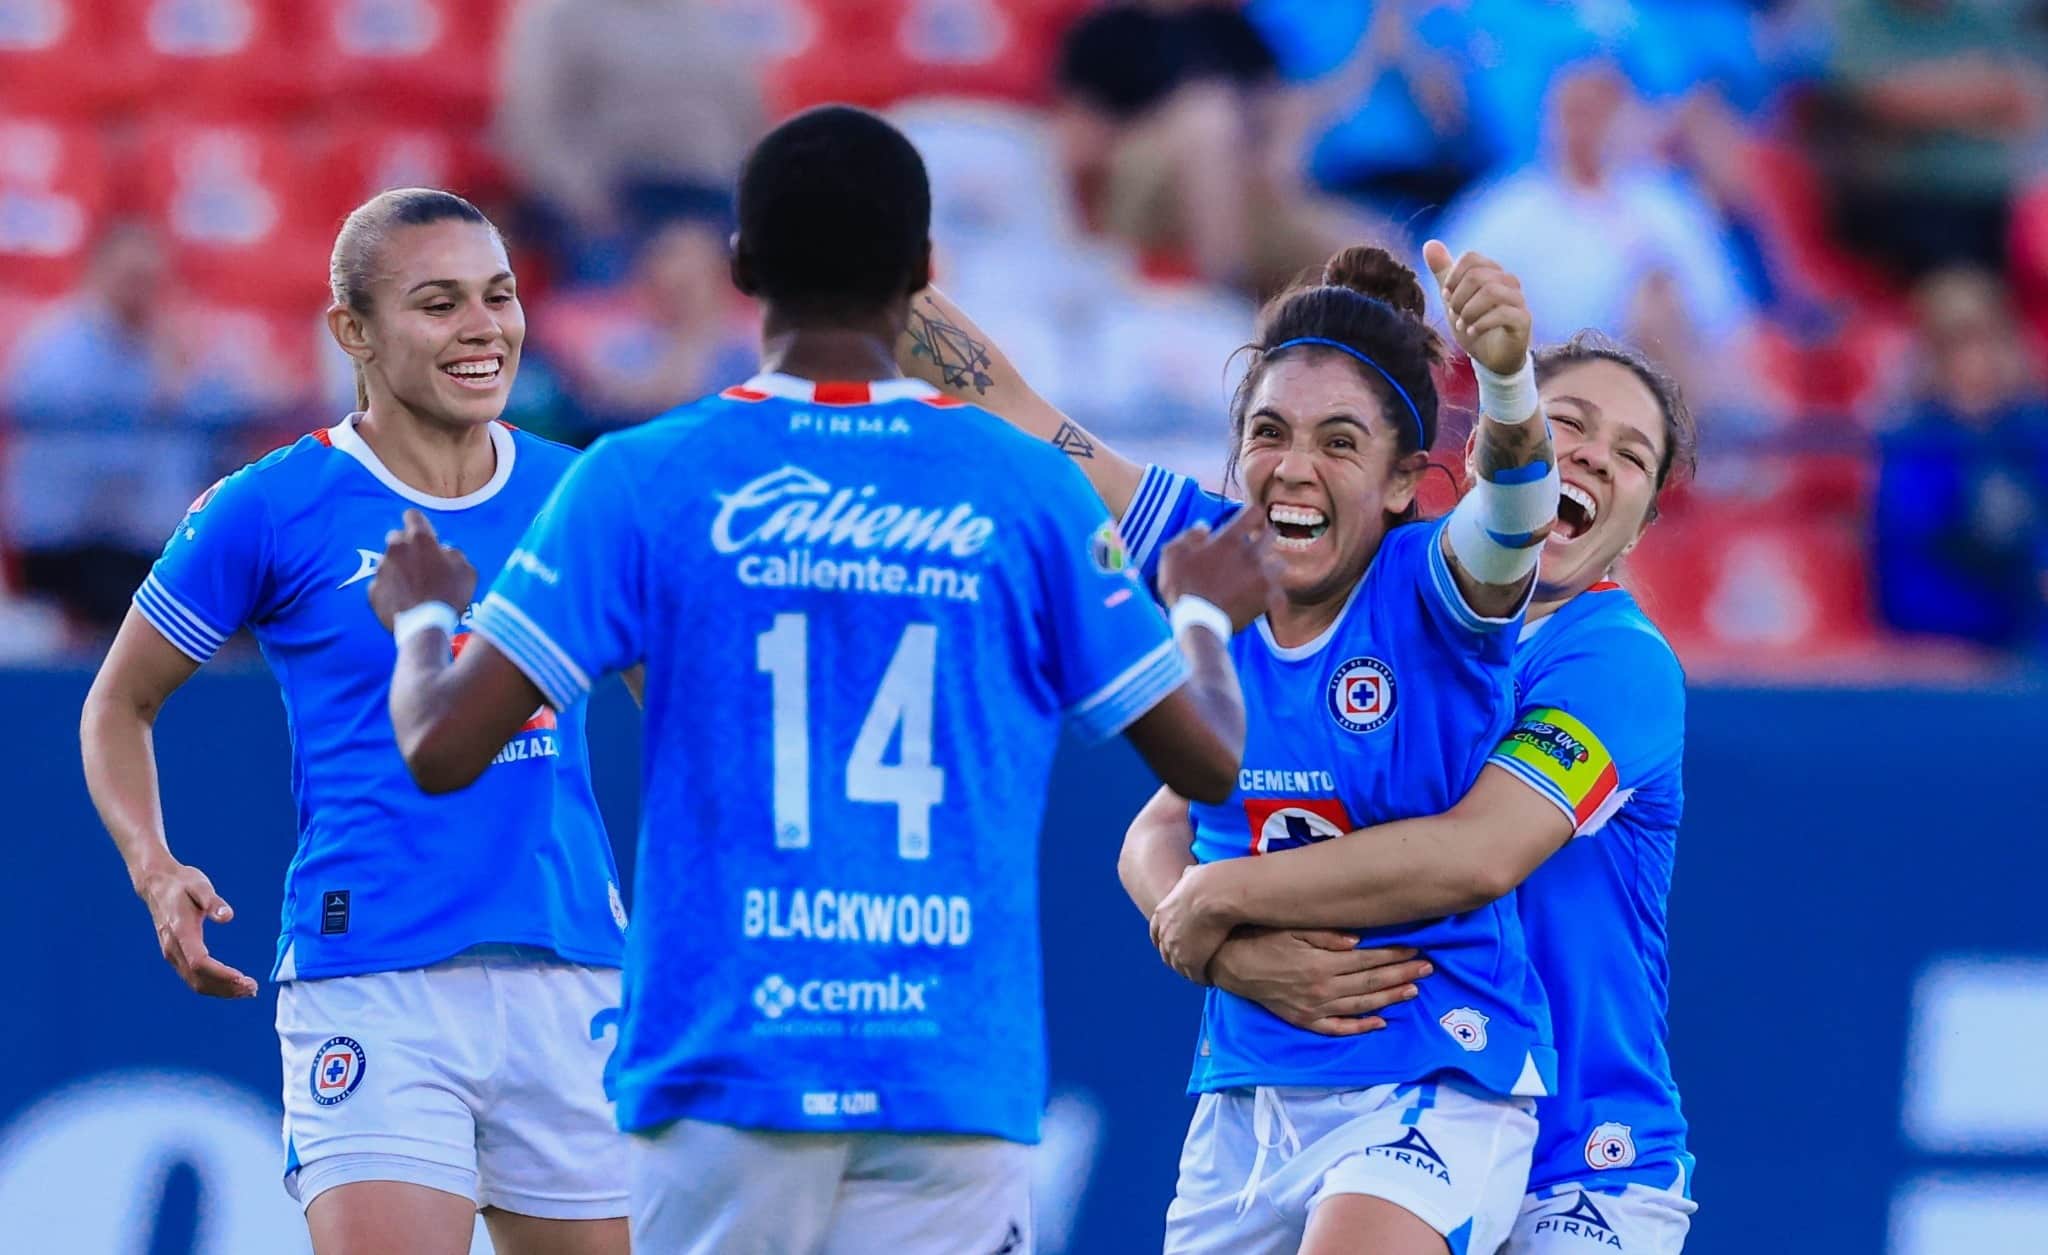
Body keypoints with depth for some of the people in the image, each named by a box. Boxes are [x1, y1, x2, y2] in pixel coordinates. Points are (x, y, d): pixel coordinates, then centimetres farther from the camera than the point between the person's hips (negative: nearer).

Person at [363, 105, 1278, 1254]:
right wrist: (1207, 617, 32)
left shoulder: (641, 482, -1)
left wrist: (423, 620, 22)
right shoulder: (1030, 490, 2)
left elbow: (441, 748, -2)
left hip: (727, 1066, 0)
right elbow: (1210, 760, 9)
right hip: (958, 1075, 0)